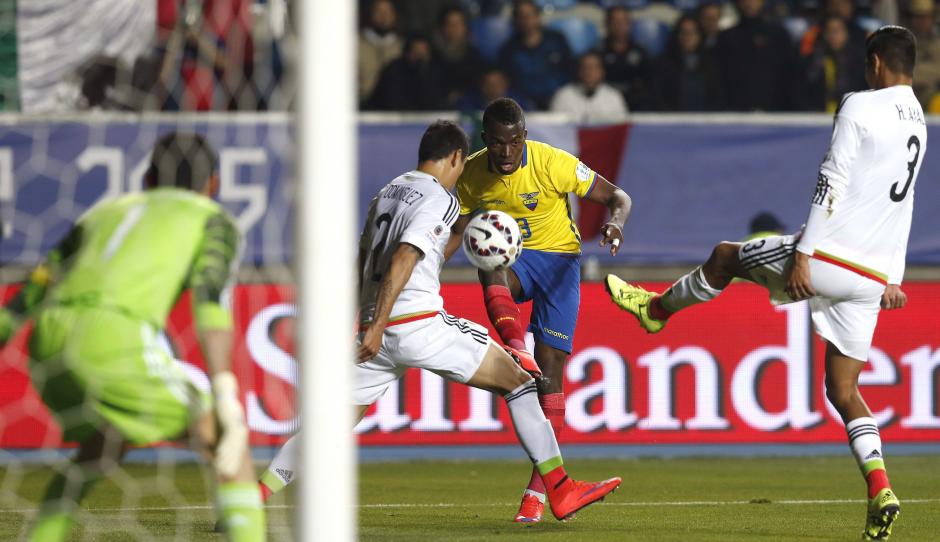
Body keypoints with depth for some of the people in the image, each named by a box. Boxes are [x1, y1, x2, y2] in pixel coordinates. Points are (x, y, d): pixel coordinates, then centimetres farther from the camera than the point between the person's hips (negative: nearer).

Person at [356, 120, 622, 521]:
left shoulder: (386, 194, 18)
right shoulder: (439, 199, -7)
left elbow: (363, 259, 25)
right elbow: (402, 260, -18)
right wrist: (378, 326, -21)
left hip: (376, 332, 7)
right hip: (421, 324, -7)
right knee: (517, 381, 3)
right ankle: (560, 490, 1)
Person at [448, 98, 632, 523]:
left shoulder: (553, 164, -19)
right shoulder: (473, 175, -8)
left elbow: (617, 197, -11)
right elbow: (458, 230, 10)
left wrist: (615, 222, -34)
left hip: (558, 260, -3)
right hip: (513, 256, 3)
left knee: (549, 366, -9)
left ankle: (541, 483, -4)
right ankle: (518, 355, -49)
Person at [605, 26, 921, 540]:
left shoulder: (859, 106, -8)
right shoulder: (918, 123, 16)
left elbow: (831, 185, -15)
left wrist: (803, 255, -15)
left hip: (831, 258, -7)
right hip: (874, 276, 7)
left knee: (726, 256, 21)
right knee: (843, 392, 10)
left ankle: (656, 309, 43)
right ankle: (879, 490, -9)